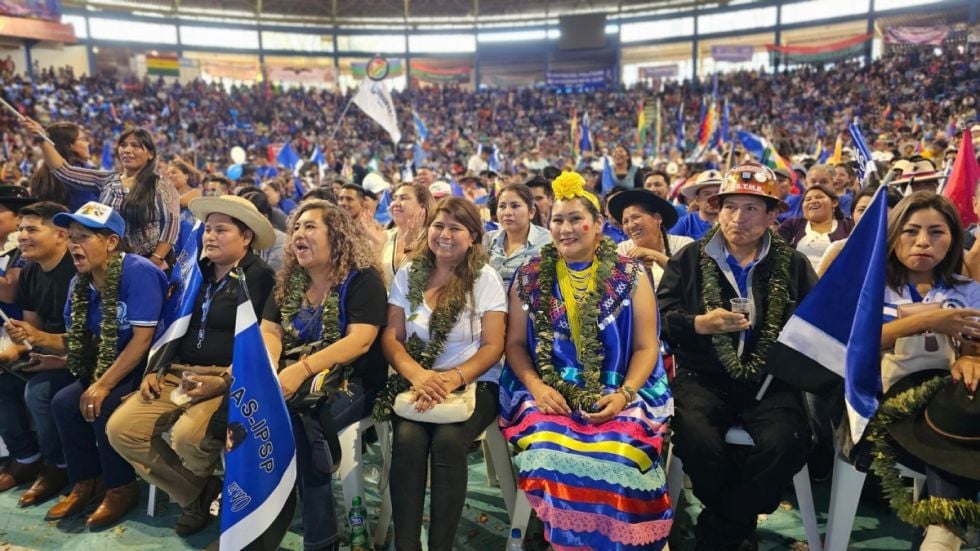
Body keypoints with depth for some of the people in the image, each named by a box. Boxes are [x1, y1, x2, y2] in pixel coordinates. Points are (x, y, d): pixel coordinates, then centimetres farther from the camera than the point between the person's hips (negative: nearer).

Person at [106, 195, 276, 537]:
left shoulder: (261, 278, -7)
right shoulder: (197, 274, 16)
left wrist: (224, 382, -23)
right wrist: (155, 370, 6)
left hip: (228, 378, -7)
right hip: (179, 374, 8)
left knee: (186, 435, -31)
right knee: (120, 429, -8)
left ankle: (207, 484, 9)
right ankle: (197, 493, 6)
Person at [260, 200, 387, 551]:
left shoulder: (362, 278, -9)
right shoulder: (288, 280, 11)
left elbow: (360, 340, -20)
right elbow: (269, 331, 7)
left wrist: (302, 369, -29)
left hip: (350, 382, -5)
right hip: (294, 380, 6)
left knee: (296, 420, -30)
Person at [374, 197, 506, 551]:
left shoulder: (486, 279, 1)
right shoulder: (408, 275, 7)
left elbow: (493, 346, -4)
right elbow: (390, 338, 2)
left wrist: (454, 378, -21)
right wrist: (417, 374, -19)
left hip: (473, 384, -1)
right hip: (416, 381, 2)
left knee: (447, 440, -30)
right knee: (408, 438, -28)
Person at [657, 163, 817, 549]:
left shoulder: (794, 264, 12)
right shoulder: (689, 259, 9)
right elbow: (659, 318, 3)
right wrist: (699, 324, -14)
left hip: (770, 381, 1)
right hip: (702, 378, -1)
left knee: (786, 442, -29)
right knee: (697, 440, -30)